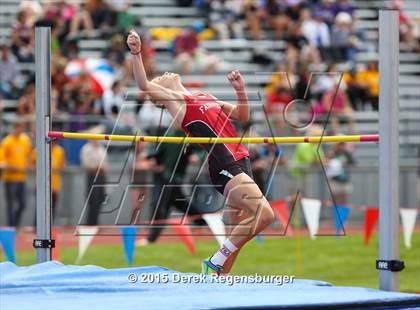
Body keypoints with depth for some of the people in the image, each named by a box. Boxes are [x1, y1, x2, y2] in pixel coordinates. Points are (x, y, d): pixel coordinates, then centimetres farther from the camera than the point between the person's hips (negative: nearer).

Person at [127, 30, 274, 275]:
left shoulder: (205, 97, 24)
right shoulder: (173, 98, 2)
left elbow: (242, 116, 26)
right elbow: (144, 85, -15)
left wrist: (240, 89, 11)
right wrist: (136, 53, -27)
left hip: (240, 161, 8)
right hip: (224, 165, -8)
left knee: (239, 233, 8)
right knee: (264, 214, -19)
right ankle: (216, 263, -12)